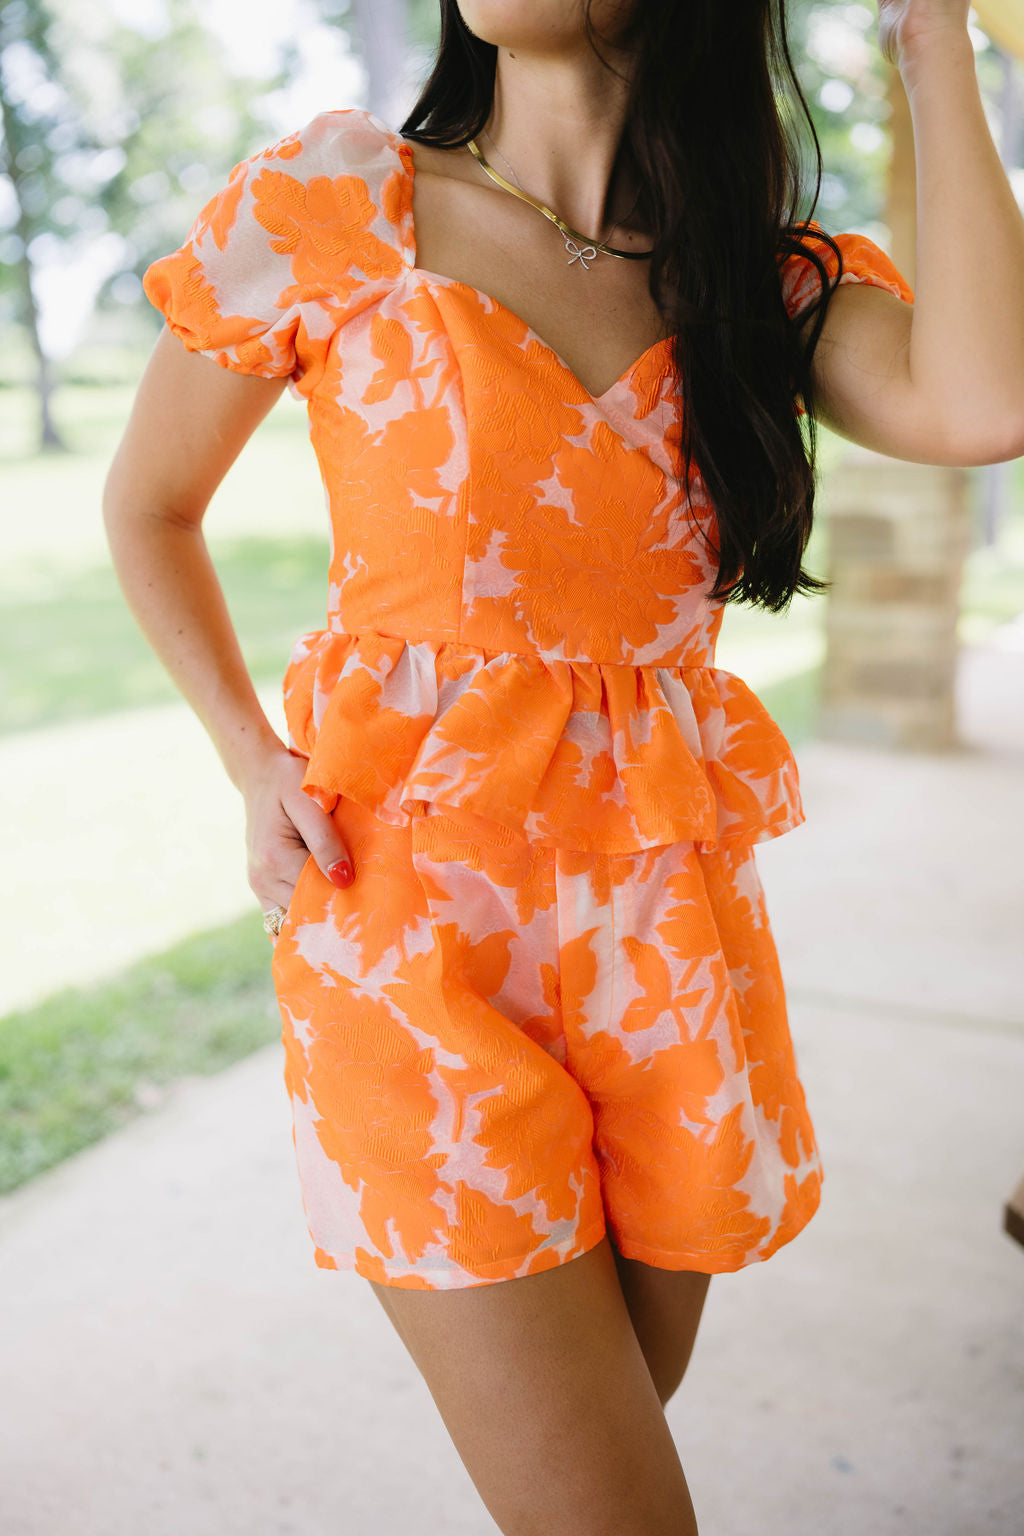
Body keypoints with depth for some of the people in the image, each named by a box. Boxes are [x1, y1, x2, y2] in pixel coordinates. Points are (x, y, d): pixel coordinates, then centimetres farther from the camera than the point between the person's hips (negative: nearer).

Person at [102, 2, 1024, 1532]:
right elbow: (148, 504, 9)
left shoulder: (777, 276, 5)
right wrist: (255, 764, -3)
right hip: (415, 906, -3)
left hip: (668, 913, 4)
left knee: (631, 1408, 19)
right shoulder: (330, 200, -1)